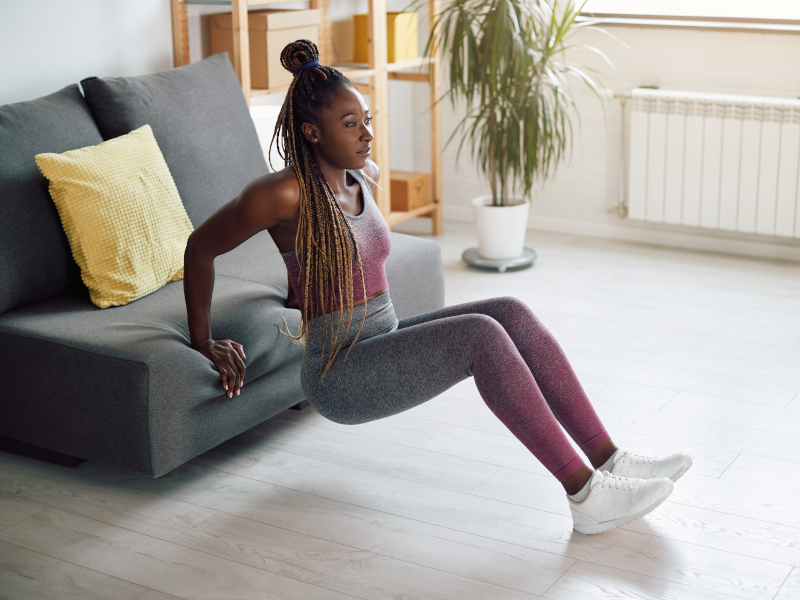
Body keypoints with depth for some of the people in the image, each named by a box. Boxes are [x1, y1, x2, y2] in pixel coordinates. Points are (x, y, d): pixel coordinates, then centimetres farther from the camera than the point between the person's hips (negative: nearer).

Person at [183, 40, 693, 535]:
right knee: (479, 334, -27)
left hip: (385, 340, 8)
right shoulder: (285, 195, -17)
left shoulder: (364, 178, 6)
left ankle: (608, 459, -14)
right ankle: (587, 496, -25)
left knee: (512, 312, -13)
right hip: (341, 373, -8)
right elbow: (199, 250, -8)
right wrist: (204, 342, -2)